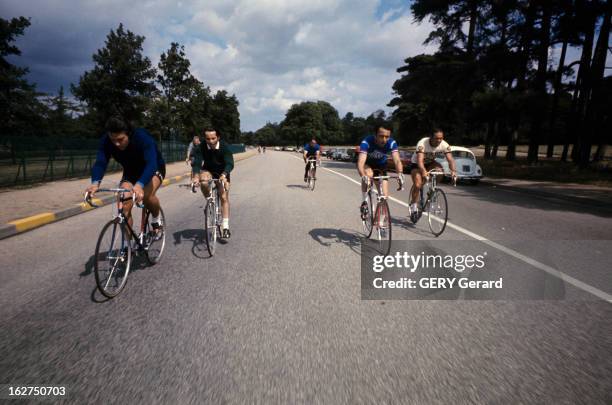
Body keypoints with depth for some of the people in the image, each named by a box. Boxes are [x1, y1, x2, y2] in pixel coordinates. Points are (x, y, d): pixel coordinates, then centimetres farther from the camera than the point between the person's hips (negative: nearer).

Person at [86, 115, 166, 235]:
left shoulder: (142, 137, -35)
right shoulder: (106, 141, -23)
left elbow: (151, 164, -47)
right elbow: (100, 163, -31)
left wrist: (139, 185, -64)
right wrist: (95, 183, -52)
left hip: (153, 169, -4)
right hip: (130, 172, 4)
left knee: (147, 195, -33)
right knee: (124, 206, -13)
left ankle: (156, 218, -1)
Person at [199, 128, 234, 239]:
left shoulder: (224, 147, -26)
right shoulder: (202, 147, -22)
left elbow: (230, 163, -33)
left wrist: (224, 175, -52)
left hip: (222, 173, -1)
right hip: (208, 170, 1)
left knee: (224, 197, -9)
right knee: (203, 181, -34)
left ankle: (225, 226, -5)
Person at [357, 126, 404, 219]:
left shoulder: (392, 143, -28)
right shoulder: (366, 142, -35)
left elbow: (397, 160, -36)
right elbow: (360, 162, -45)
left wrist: (400, 173, -56)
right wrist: (363, 176, -64)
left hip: (381, 165, 2)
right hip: (368, 164, -2)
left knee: (385, 196, -7)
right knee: (368, 175, -37)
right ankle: (364, 203, -18)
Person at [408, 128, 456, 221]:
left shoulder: (444, 145, -20)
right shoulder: (422, 143, -32)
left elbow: (450, 159, -26)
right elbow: (420, 160, -43)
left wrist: (453, 170, -46)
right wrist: (423, 171, -61)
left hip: (429, 163, 4)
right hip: (416, 164, -4)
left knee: (440, 169, -28)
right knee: (417, 185, -22)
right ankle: (413, 205, -1)